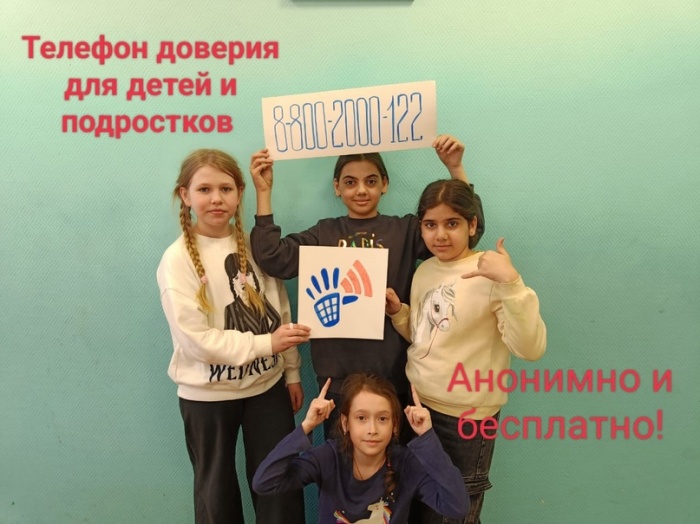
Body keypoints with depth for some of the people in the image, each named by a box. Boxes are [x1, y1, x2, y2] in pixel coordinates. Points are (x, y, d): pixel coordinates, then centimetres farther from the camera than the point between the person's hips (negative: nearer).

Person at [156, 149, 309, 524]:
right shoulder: (177, 259, -12)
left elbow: (281, 312, 3)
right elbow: (195, 338, -18)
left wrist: (292, 372, 5)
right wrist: (264, 343, -21)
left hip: (268, 385, 3)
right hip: (207, 395, -2)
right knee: (217, 489, 17)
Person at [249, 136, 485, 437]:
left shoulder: (405, 230, 2)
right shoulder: (324, 234, 4)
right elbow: (274, 259, -8)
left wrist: (455, 169, -15)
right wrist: (264, 193, -11)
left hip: (392, 372, 0)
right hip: (338, 373, 1)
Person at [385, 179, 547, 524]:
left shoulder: (490, 275, -18)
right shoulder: (424, 270, 2)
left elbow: (530, 348, -28)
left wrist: (511, 282, -37)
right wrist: (397, 312, -3)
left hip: (464, 416, -6)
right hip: (417, 404, 6)